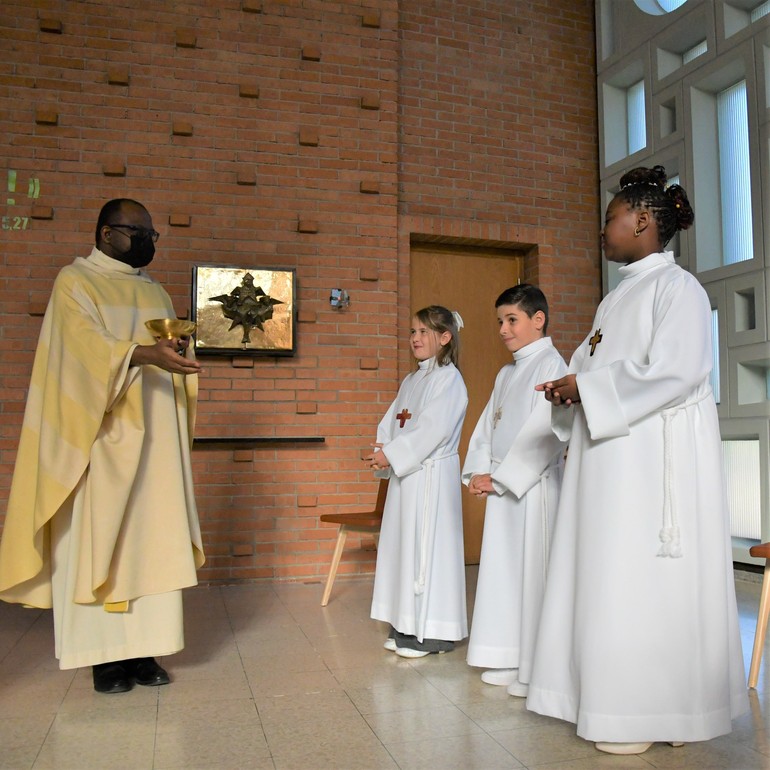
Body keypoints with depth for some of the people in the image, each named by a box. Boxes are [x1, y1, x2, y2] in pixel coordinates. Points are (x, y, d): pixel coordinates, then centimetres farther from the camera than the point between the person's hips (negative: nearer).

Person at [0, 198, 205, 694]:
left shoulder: (155, 291, 19)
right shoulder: (76, 281, 1)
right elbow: (87, 345, -15)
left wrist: (178, 353, -5)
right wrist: (145, 354, -31)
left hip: (153, 437, 6)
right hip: (103, 436, -5)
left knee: (153, 538, 2)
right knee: (98, 538, -4)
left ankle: (142, 647, 8)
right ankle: (105, 654, 3)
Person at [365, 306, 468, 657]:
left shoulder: (449, 378, -8)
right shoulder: (410, 381, 18)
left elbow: (433, 430, -18)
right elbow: (390, 422, 14)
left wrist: (392, 455, -18)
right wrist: (382, 452, -5)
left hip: (432, 474, -9)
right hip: (404, 473, 9)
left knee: (427, 546, -5)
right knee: (403, 545, 11)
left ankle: (432, 632, 5)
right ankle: (407, 627, 22)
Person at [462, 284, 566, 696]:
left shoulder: (551, 365, -8)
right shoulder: (506, 373, 17)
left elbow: (544, 433, -17)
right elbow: (486, 426, 15)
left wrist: (501, 477, -16)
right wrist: (479, 472, 0)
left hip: (534, 485, -8)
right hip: (501, 486, 8)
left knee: (533, 571, -4)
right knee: (503, 570, 11)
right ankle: (511, 660, 23)